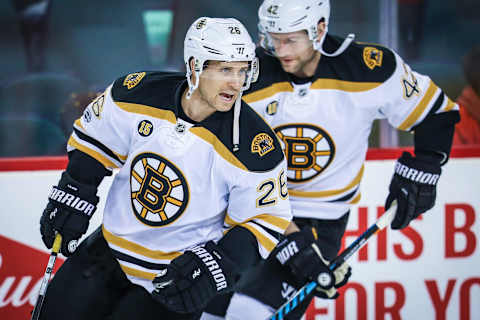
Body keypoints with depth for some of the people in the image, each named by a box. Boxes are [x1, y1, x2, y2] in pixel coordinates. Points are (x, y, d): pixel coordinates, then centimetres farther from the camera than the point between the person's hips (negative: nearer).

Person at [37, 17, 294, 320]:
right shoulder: (137, 94, -14)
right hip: (111, 248, 4)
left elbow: (267, 220, -14)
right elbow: (93, 138, 5)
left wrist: (220, 264, -25)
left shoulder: (256, 149, -23)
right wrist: (73, 194, 0)